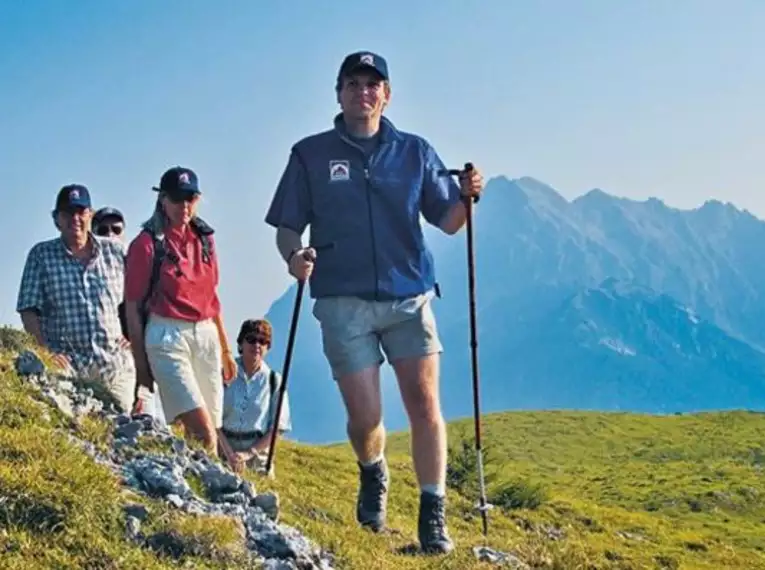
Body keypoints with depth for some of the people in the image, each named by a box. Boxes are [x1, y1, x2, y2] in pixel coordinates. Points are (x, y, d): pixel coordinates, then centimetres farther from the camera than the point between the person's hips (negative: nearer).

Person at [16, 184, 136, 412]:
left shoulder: (115, 251, 11)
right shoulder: (41, 255, 7)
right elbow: (29, 310, 4)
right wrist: (45, 350, -8)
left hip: (115, 364, 2)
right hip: (67, 365, -2)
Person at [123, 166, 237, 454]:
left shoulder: (204, 239, 12)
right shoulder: (146, 244, -5)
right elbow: (133, 308, -4)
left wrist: (225, 349, 20)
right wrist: (141, 366, -5)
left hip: (207, 336, 6)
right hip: (168, 337, -6)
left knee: (210, 431, 5)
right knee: (203, 433, -17)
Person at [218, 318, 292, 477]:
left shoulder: (274, 380, 3)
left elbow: (277, 428, 2)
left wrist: (249, 453, -9)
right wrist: (229, 453, -15)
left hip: (257, 451, 1)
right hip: (224, 446, -1)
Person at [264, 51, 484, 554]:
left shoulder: (415, 151, 9)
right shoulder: (311, 154, 5)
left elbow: (447, 221, 9)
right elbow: (287, 227, 5)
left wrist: (467, 197, -12)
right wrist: (294, 255, -16)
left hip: (409, 298, 1)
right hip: (344, 303, -1)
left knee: (424, 405, -7)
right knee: (365, 417, -2)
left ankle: (434, 517, 3)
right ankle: (373, 475, 31)